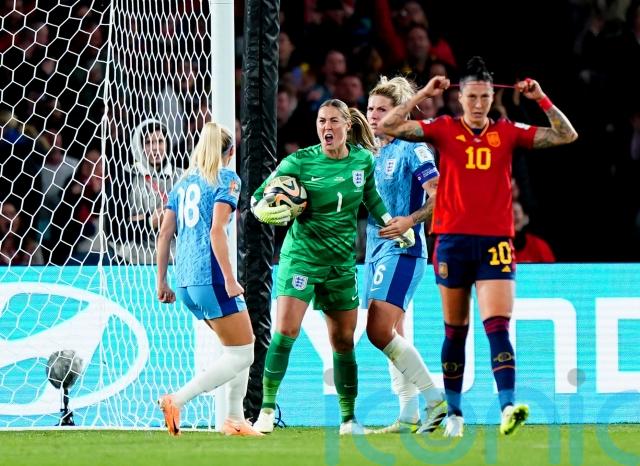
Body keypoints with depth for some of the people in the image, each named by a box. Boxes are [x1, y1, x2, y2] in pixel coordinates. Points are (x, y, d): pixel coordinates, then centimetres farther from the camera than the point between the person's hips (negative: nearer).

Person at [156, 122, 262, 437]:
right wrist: (229, 279, -16)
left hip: (186, 281, 8)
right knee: (240, 356, -3)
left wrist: (162, 282, 17)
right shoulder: (227, 179, -1)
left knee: (240, 346, 19)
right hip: (211, 277, -8)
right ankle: (177, 400, -17)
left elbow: (164, 234, 13)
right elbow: (216, 230, -14)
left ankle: (234, 419, 13)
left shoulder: (184, 183, 17)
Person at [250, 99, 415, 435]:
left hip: (342, 261, 4)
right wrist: (265, 211, -29)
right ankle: (267, 410, -11)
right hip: (302, 255, -4)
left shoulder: (363, 160, 0)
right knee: (285, 331, -17)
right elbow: (258, 197, -8)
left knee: (343, 341, 7)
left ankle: (349, 418, 17)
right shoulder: (299, 162, -10)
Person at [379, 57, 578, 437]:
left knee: (498, 327, -14)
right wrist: (424, 95, -8)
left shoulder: (508, 133, 6)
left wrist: (541, 99, -5)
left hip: (495, 242, -1)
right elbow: (388, 127, -4)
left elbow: (566, 135, 5)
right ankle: (454, 413, 19)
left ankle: (508, 407, -24)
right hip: (453, 241, 1)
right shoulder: (444, 130, 3)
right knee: (455, 331, 9)